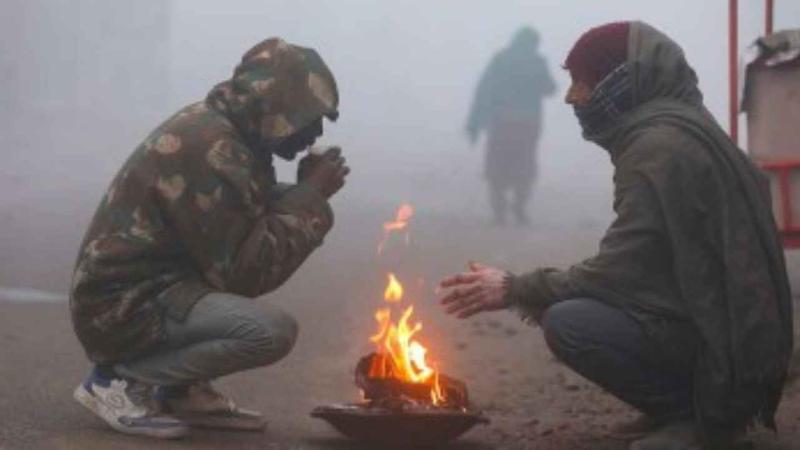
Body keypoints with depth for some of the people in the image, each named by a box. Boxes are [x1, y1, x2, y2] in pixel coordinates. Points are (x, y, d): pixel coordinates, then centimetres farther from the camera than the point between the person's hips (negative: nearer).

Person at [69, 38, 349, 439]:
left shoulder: (218, 130, 9)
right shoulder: (211, 149, -21)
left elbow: (254, 219, 19)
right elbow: (245, 270, -21)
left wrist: (307, 191, 1)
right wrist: (311, 195, -13)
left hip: (150, 285, 10)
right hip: (126, 306, -10)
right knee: (274, 331, -24)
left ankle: (185, 390, 9)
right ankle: (121, 378, -9)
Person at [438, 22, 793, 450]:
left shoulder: (658, 146, -18)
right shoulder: (669, 132, 14)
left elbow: (619, 271, -21)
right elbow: (631, 265, 15)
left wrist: (514, 289, -11)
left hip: (721, 336, -10)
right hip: (722, 321, 10)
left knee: (568, 324, -23)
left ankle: (697, 415, -8)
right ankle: (703, 402, 10)